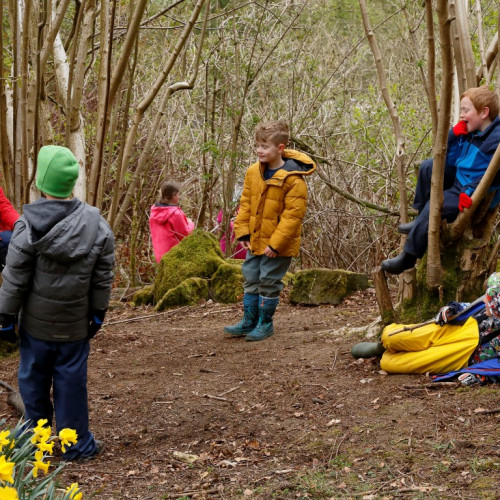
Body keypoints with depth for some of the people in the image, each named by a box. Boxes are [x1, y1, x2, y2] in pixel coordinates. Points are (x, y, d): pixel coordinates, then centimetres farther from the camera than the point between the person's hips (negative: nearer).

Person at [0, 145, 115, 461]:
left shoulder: (28, 226, -15)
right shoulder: (96, 224, -6)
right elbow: (103, 277, 0)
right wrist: (98, 313, 11)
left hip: (37, 323, -1)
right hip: (76, 325, 2)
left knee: (34, 381, 13)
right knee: (71, 382, 9)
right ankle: (76, 444, 16)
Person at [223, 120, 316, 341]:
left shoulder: (293, 179, -19)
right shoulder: (253, 172, 0)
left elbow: (293, 215, -20)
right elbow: (245, 203, 9)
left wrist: (276, 243, -21)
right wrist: (242, 231, 0)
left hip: (278, 244, -7)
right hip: (255, 240, 7)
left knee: (269, 283, 4)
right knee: (251, 279, 15)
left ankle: (265, 323, 20)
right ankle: (249, 321, 27)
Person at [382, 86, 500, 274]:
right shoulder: (469, 133, 6)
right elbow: (449, 160, 11)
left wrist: (470, 192, -35)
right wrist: (454, 135, -4)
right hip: (459, 180, 10)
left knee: (434, 206, -25)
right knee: (428, 167, 9)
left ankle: (409, 257, -14)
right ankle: (422, 220, 14)